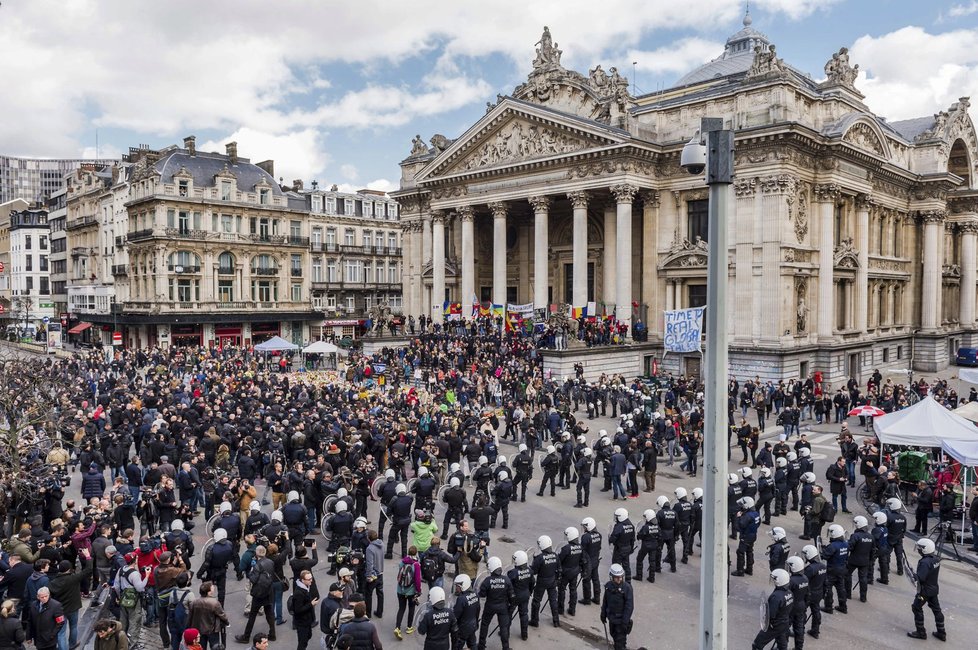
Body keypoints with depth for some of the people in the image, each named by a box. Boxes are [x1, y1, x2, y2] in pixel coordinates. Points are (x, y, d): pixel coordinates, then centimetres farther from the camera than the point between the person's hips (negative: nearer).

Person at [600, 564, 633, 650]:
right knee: (614, 635, 22)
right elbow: (605, 601, 7)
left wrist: (625, 621, -18)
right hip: (611, 617, 5)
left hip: (621, 619, -5)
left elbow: (629, 605, -18)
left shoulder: (627, 587, -21)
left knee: (620, 638, 2)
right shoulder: (608, 586, -6)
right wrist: (603, 615, 12)